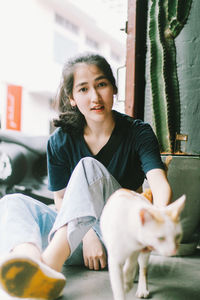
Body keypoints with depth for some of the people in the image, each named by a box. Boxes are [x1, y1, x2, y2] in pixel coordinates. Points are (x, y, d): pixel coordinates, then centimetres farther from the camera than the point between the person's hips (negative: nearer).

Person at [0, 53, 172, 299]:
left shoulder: (137, 133, -6)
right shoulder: (60, 142, -1)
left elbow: (160, 184, -22)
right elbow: (62, 200, 0)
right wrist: (87, 235, -20)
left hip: (123, 238, -3)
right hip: (77, 236, 3)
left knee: (89, 167, -28)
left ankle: (50, 261, -49)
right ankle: (33, 267, -56)